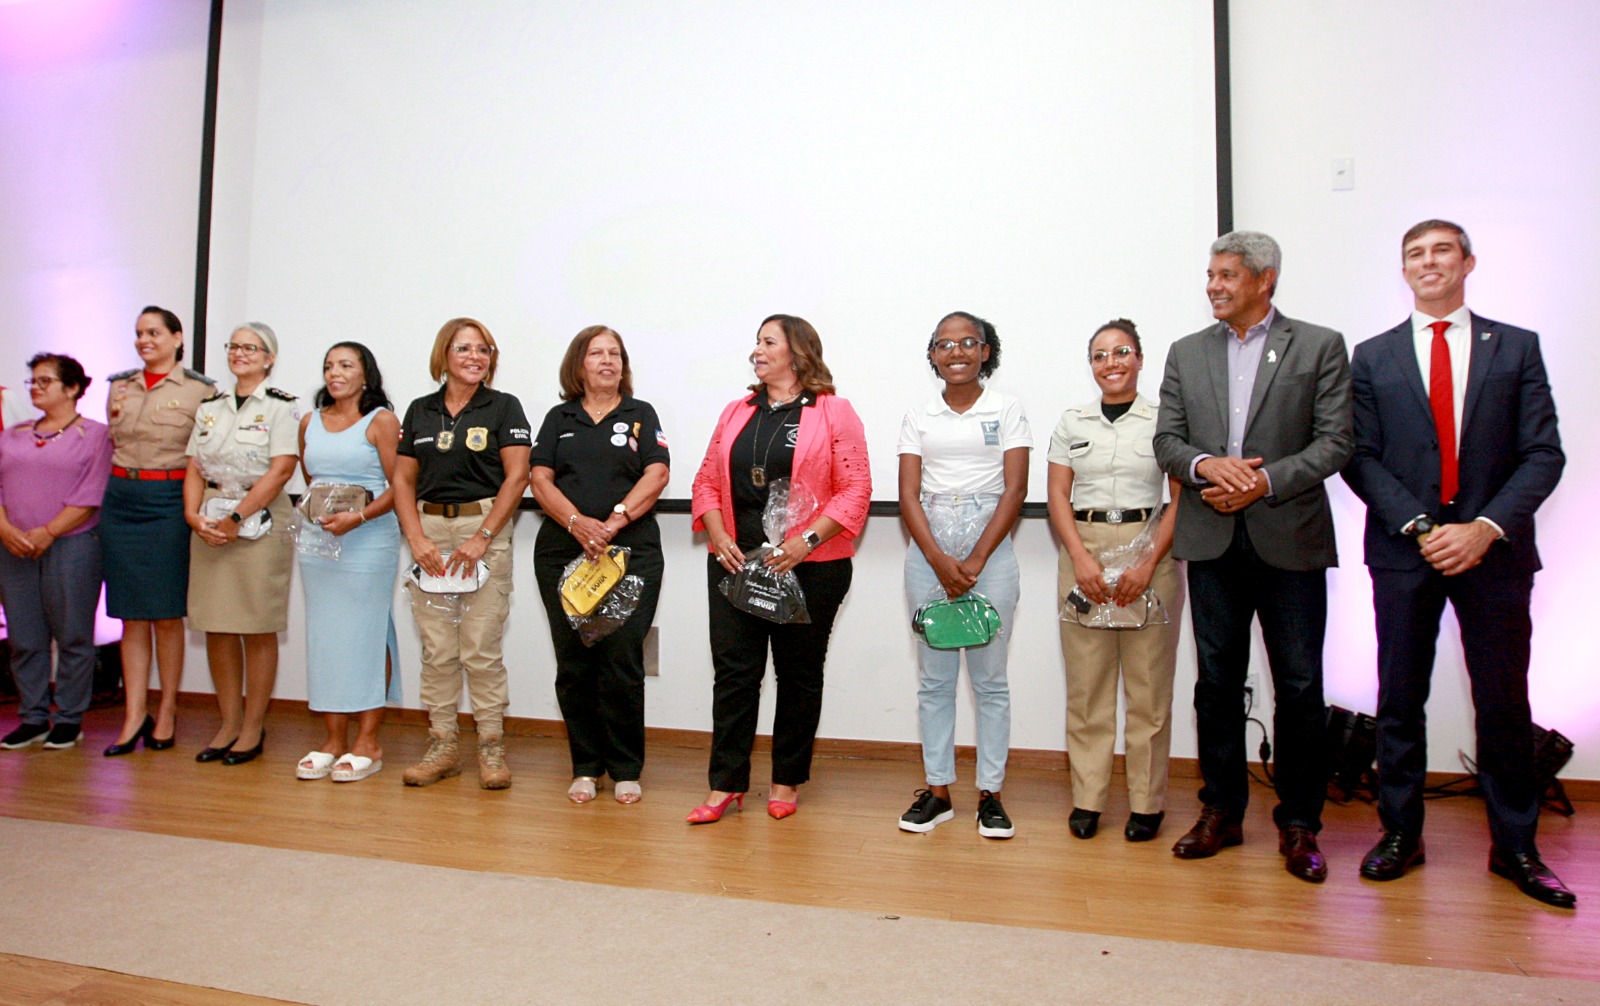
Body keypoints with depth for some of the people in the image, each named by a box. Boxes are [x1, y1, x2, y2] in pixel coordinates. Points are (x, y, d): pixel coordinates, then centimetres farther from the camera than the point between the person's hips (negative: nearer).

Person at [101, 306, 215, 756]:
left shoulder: (200, 390, -1)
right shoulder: (119, 386, 13)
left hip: (169, 501, -4)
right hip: (121, 498, 5)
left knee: (166, 613, 1)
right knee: (131, 615, 6)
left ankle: (167, 712, 12)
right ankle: (135, 715, 11)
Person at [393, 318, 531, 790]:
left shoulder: (503, 407, 3)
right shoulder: (420, 411, 13)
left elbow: (516, 477, -5)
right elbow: (403, 480, 11)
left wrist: (481, 538, -12)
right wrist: (417, 539, -3)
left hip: (486, 528, -3)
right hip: (429, 529, 4)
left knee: (482, 647, -4)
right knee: (436, 649, 5)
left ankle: (492, 746, 8)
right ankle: (443, 744, 16)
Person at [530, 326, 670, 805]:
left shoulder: (640, 415, 11)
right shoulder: (559, 418, 15)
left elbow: (656, 476, -2)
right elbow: (541, 480, 5)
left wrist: (616, 520, -16)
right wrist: (578, 523, -13)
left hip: (631, 553, -2)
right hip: (563, 552, 2)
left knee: (622, 659, -4)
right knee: (574, 662, 3)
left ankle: (625, 769, 8)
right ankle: (585, 767, 16)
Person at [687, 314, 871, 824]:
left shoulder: (834, 412, -1)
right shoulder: (736, 413, 13)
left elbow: (855, 491, -7)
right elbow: (707, 481, 11)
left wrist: (806, 541, -17)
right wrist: (719, 538, -4)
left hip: (809, 567, -3)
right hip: (734, 563, 4)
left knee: (799, 675, 8)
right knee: (733, 671, 3)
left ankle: (787, 781, 23)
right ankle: (725, 784, 12)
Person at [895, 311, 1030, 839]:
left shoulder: (1007, 410, 3)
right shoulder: (917, 416, 9)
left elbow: (1015, 489, -4)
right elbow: (908, 494, 2)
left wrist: (975, 561, -11)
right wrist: (940, 560, -12)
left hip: (990, 547, -2)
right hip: (927, 551, 2)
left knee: (989, 677, 3)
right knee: (934, 677, 6)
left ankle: (990, 794, 14)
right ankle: (937, 790, 17)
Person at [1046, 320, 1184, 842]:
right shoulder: (1072, 423, 10)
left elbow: (1181, 500, -1)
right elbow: (1058, 497, 6)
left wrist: (1148, 565, -12)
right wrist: (1081, 559, -8)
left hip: (1150, 550, -2)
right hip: (1083, 550, 2)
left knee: (1148, 681, 1)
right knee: (1086, 681, 3)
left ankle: (1147, 802, 13)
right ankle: (1087, 797, 13)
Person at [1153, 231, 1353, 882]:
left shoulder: (1320, 346, 2)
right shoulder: (1187, 353, 12)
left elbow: (1335, 441, -4)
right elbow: (1166, 440, 7)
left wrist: (1266, 481, -16)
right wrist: (1205, 464, -13)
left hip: (1289, 539, -2)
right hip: (1212, 541, 3)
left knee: (1300, 686, 3)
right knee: (1217, 682, 9)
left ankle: (1298, 823, 18)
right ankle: (1221, 812, 22)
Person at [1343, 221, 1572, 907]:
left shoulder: (1517, 347, 7)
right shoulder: (1372, 357, 8)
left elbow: (1543, 454, 0)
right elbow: (1360, 459, 1)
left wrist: (1485, 528, -14)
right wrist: (1420, 527, -12)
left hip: (1493, 548, 0)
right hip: (1403, 548, 0)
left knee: (1504, 702, 6)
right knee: (1400, 700, 6)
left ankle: (1514, 846, 21)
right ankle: (1401, 833, 18)